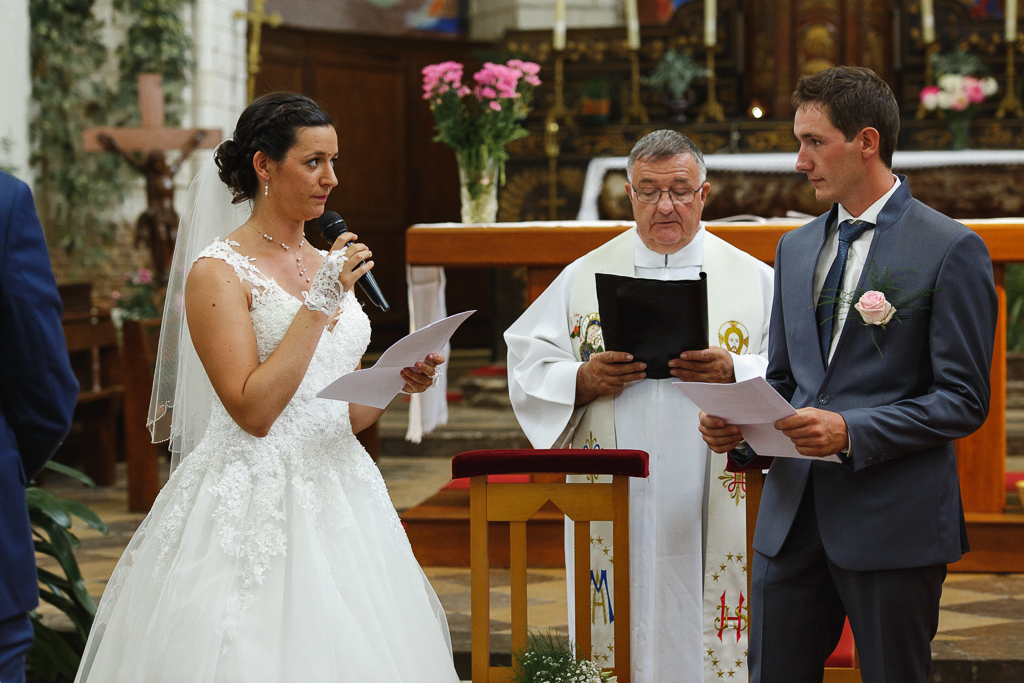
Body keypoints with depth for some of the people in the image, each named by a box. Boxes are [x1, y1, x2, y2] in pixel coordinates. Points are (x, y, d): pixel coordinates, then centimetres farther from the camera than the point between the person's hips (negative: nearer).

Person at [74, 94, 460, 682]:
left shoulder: (330, 268, 14)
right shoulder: (218, 272, -7)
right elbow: (253, 410, -17)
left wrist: (399, 382, -1)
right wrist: (320, 302, -16)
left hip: (340, 495, 6)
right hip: (254, 510, -6)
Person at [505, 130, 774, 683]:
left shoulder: (753, 279, 9)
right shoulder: (584, 278, 11)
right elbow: (528, 368, 6)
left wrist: (733, 374, -16)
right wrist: (583, 382, -12)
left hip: (716, 507, 0)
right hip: (614, 508, 1)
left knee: (711, 637, -1)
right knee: (621, 637, 0)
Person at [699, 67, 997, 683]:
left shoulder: (951, 250, -6)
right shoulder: (797, 248, 15)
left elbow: (964, 400, -10)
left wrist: (851, 431, -20)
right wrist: (736, 423, -1)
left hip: (893, 521, -6)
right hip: (793, 513, 6)